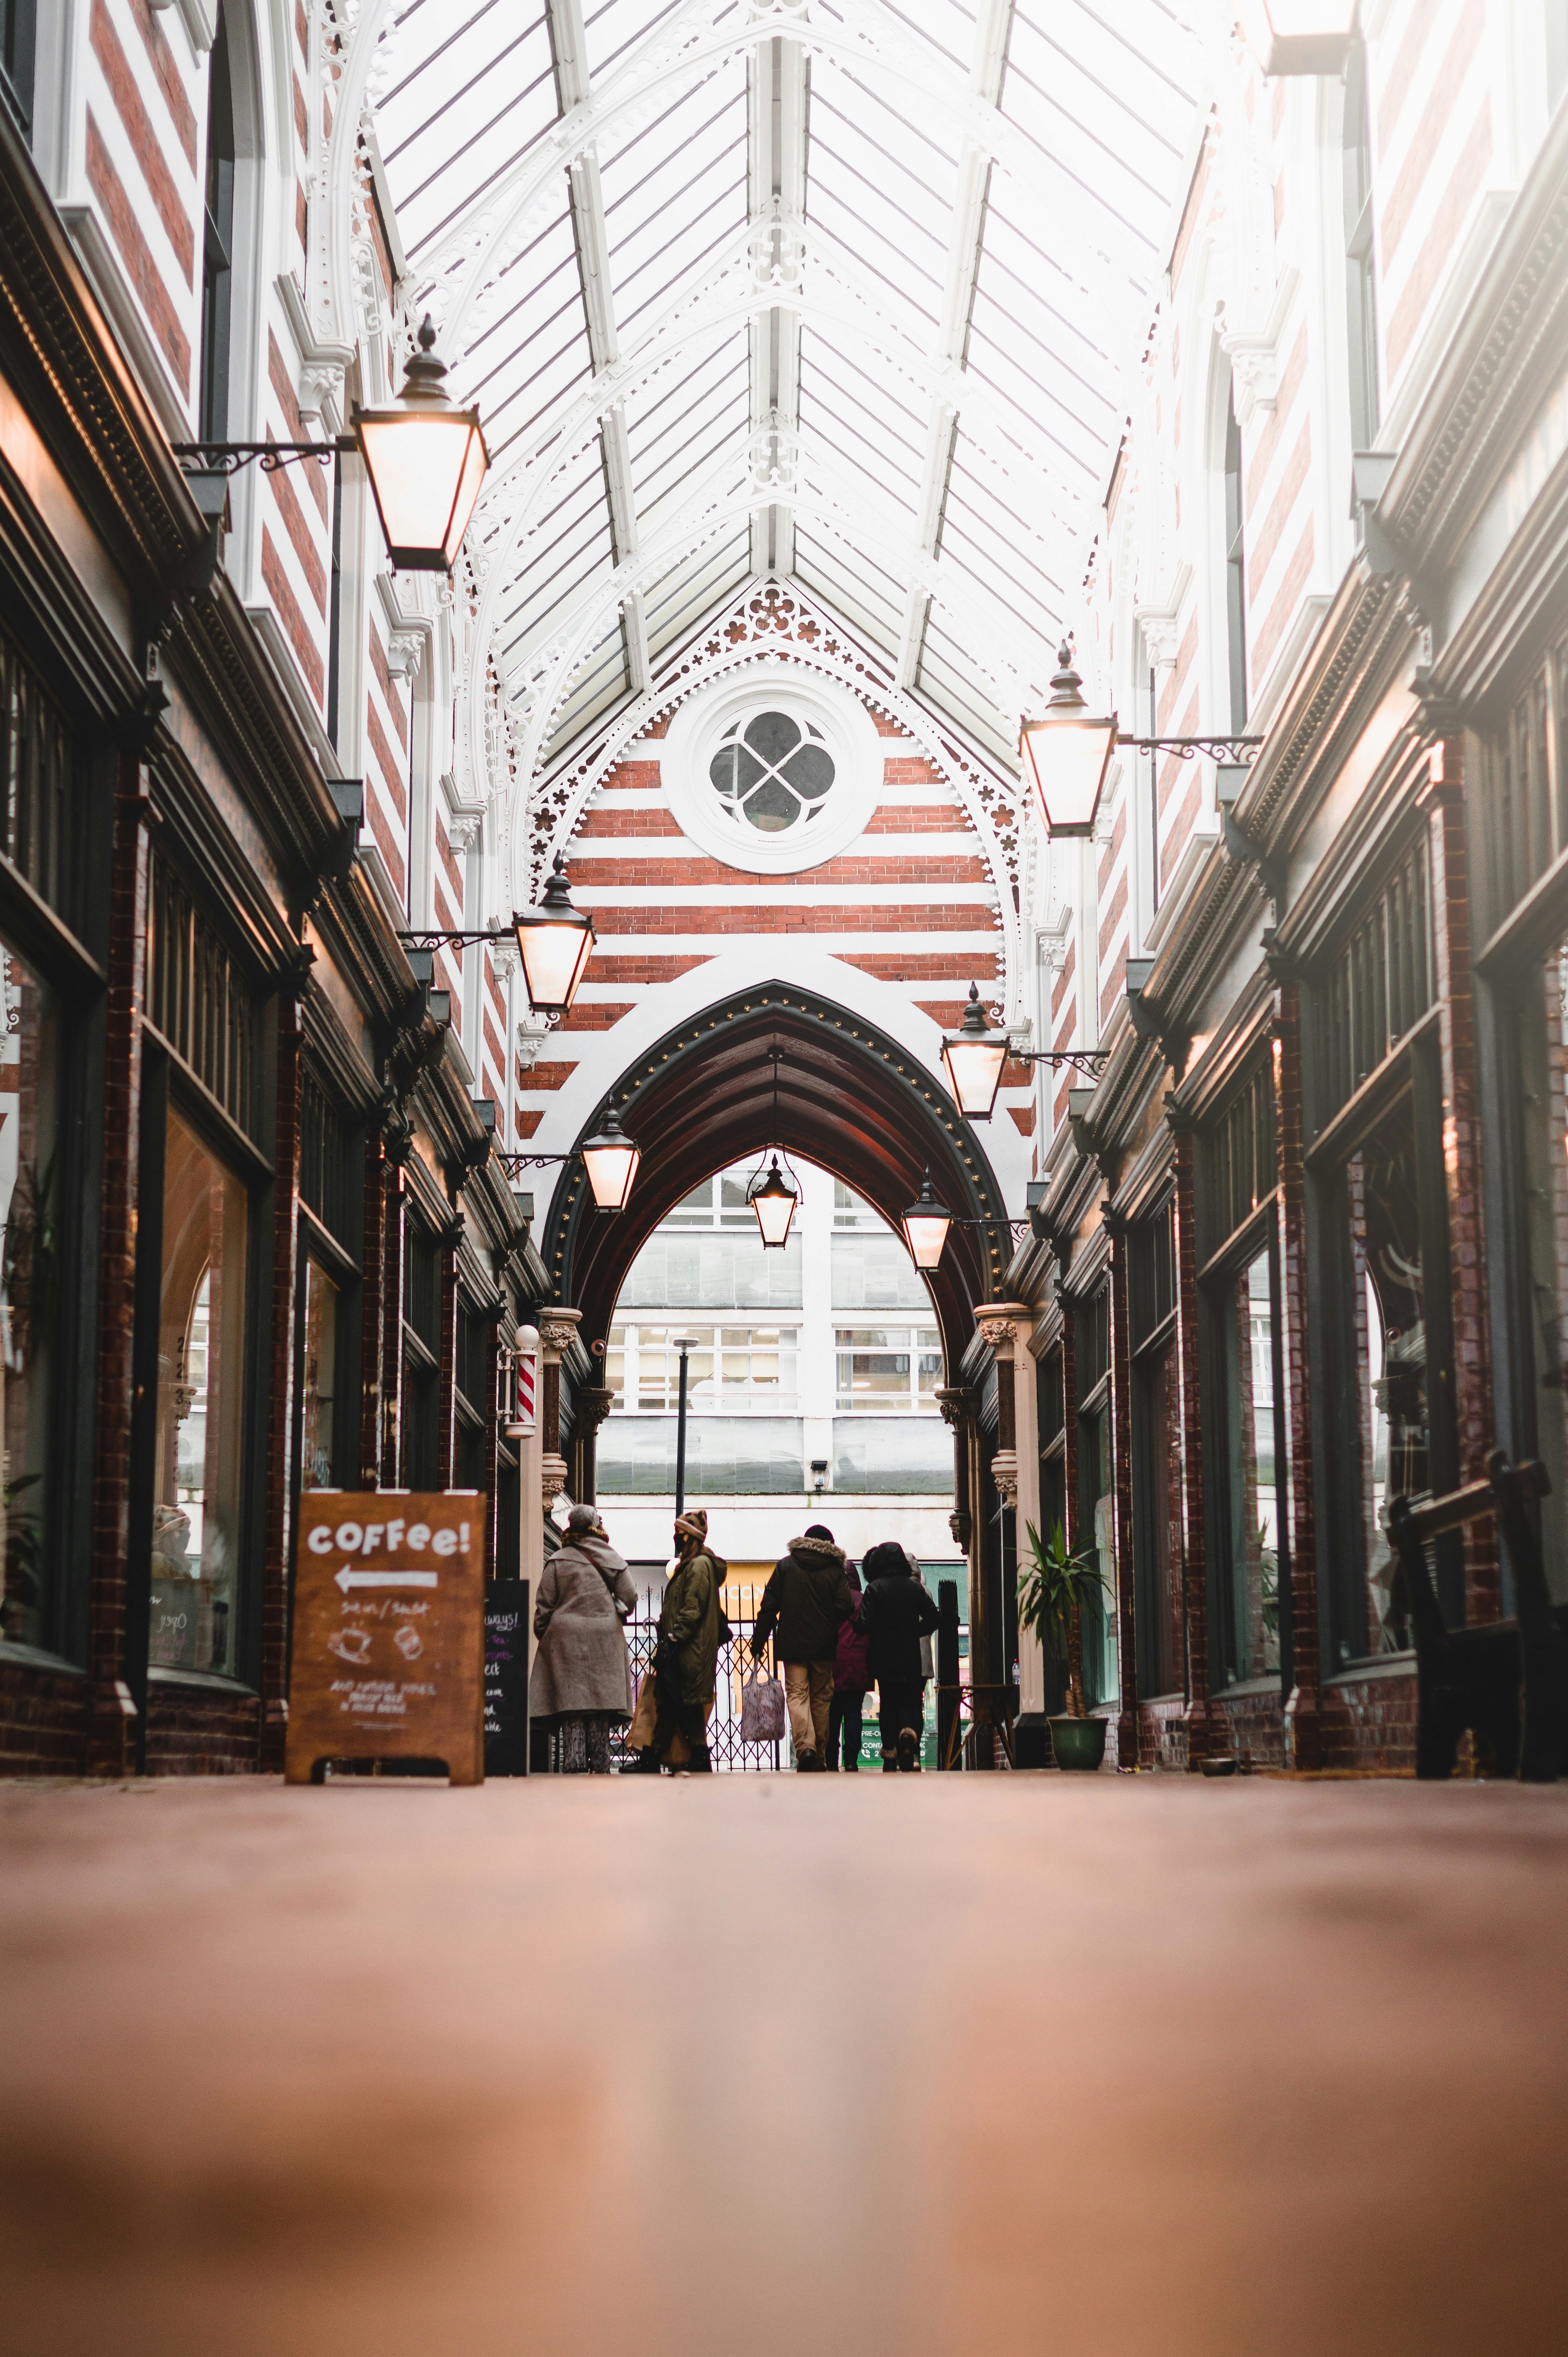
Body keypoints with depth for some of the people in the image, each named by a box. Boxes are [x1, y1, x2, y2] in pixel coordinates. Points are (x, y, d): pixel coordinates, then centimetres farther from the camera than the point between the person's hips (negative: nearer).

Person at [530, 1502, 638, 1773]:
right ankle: (600, 1766, 3)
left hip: (566, 1640, -1)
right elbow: (629, 1600, 6)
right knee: (601, 1700, 4)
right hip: (605, 1640, 2)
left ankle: (574, 1764, -9)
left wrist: (542, 1634, 12)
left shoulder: (558, 1561, -1)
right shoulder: (614, 1561, 4)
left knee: (571, 1702, -2)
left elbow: (544, 1606, 0)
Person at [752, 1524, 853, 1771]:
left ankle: (805, 1747, -23)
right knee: (821, 1698, 11)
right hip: (824, 1648, 1)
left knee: (797, 1695, -2)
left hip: (793, 1646, -1)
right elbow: (844, 1610, -6)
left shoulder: (785, 1566, 3)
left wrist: (758, 1641, 3)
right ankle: (820, 1757, 13)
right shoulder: (836, 1571, 2)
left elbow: (769, 1606, 0)